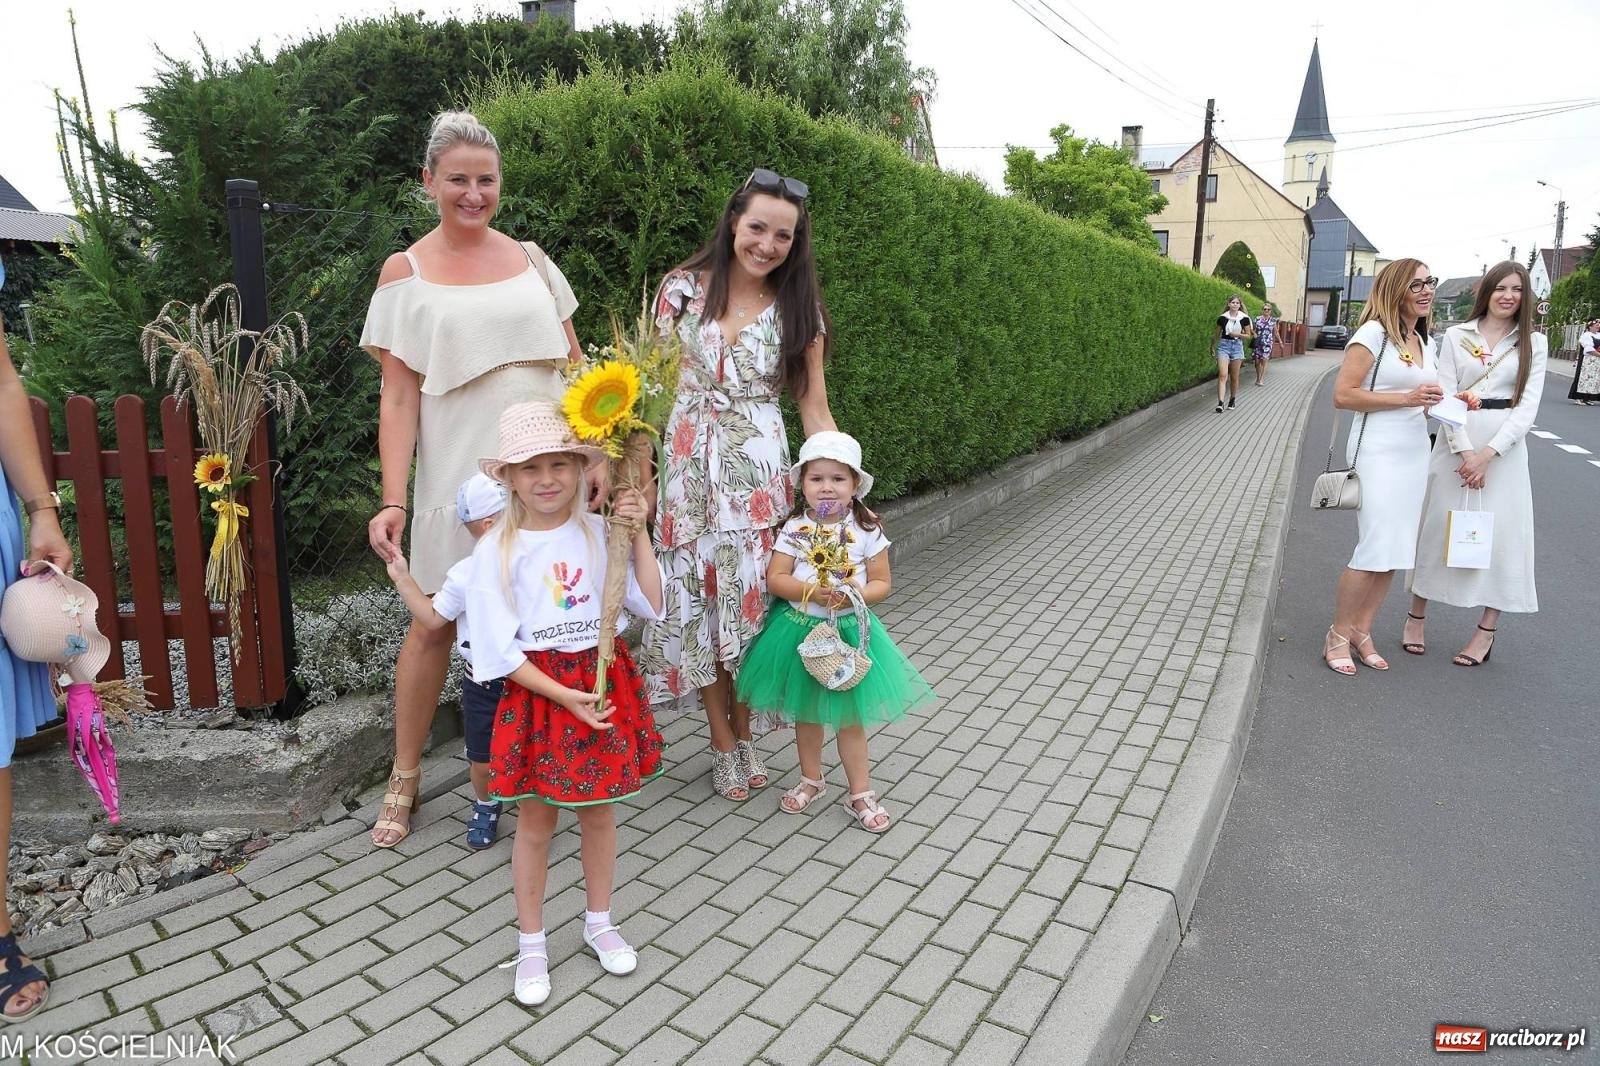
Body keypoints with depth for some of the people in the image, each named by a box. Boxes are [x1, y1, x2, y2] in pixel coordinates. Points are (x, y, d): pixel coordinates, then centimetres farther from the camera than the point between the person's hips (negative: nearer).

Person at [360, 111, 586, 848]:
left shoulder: (529, 258, 10)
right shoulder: (406, 272, 2)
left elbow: (573, 363, 12)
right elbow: (398, 396, -2)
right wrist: (393, 499, -9)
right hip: (459, 475, -2)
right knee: (436, 622, 4)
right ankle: (404, 776, 22)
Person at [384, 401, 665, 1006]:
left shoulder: (599, 533, -3)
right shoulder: (497, 550, -7)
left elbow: (651, 605, -7)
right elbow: (501, 651, -8)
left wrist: (639, 533, -11)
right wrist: (565, 697, -16)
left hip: (604, 680, 2)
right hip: (535, 692, -2)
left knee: (599, 811, 16)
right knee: (535, 821, 10)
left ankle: (599, 923, 38)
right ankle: (531, 945, 30)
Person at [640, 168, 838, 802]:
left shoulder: (798, 308, 3)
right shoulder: (684, 289, 1)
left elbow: (814, 406, 3)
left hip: (759, 472, 0)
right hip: (689, 466, 0)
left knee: (753, 598, 3)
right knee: (697, 598, 4)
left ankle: (744, 735, 26)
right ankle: (724, 744, 21)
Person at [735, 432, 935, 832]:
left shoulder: (867, 530, -7)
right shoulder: (795, 528, -6)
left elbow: (881, 583, -4)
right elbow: (775, 578, -8)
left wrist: (856, 595, -23)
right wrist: (810, 592, -24)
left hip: (849, 630, -1)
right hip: (801, 629, 2)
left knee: (850, 716, 8)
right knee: (806, 711, 17)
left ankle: (860, 791, 25)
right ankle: (811, 779, 38)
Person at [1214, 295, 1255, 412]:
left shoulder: (1244, 318, 0)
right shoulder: (1222, 318, -1)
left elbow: (1248, 336, 5)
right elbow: (1217, 335, 12)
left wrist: (1238, 334, -12)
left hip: (1237, 346, 1)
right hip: (1224, 345, -1)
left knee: (1234, 377, 7)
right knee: (1223, 375, -14)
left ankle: (1232, 400, 23)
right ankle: (1220, 403, -21)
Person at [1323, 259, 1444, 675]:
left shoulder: (1421, 340, 16)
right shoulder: (1374, 333, -9)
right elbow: (1343, 395, -16)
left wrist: (1438, 402, 7)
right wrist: (1407, 398, -17)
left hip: (1415, 452, 8)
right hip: (1380, 452, -8)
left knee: (1394, 550, 7)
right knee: (1375, 549, -10)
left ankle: (1361, 630, 18)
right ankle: (1338, 636, 3)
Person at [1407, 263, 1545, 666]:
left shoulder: (1534, 343, 5)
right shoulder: (1457, 336, 3)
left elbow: (1528, 406, -2)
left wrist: (1489, 452, -15)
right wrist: (1465, 451, -13)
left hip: (1505, 448, 1)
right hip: (1456, 443, 0)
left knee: (1501, 535, 1)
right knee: (1438, 525, 5)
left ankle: (1486, 632, 11)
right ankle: (1416, 617, 17)